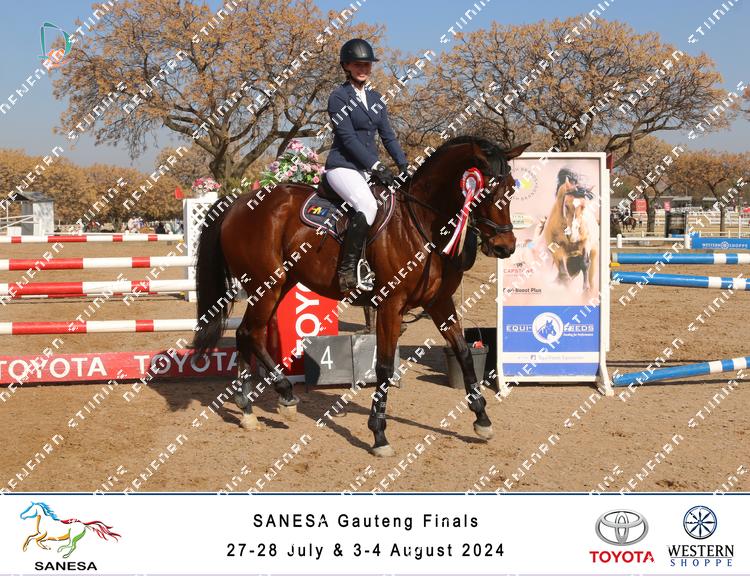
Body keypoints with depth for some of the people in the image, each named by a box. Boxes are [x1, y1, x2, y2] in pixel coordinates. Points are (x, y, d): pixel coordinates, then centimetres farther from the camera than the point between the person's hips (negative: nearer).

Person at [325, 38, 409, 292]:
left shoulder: (376, 99, 17)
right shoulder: (339, 97, -4)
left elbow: (388, 135, 15)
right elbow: (348, 137, -13)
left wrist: (404, 165, 0)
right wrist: (377, 166, -20)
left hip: (370, 167, 8)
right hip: (343, 166, -7)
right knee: (368, 206, -32)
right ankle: (348, 270, -27)